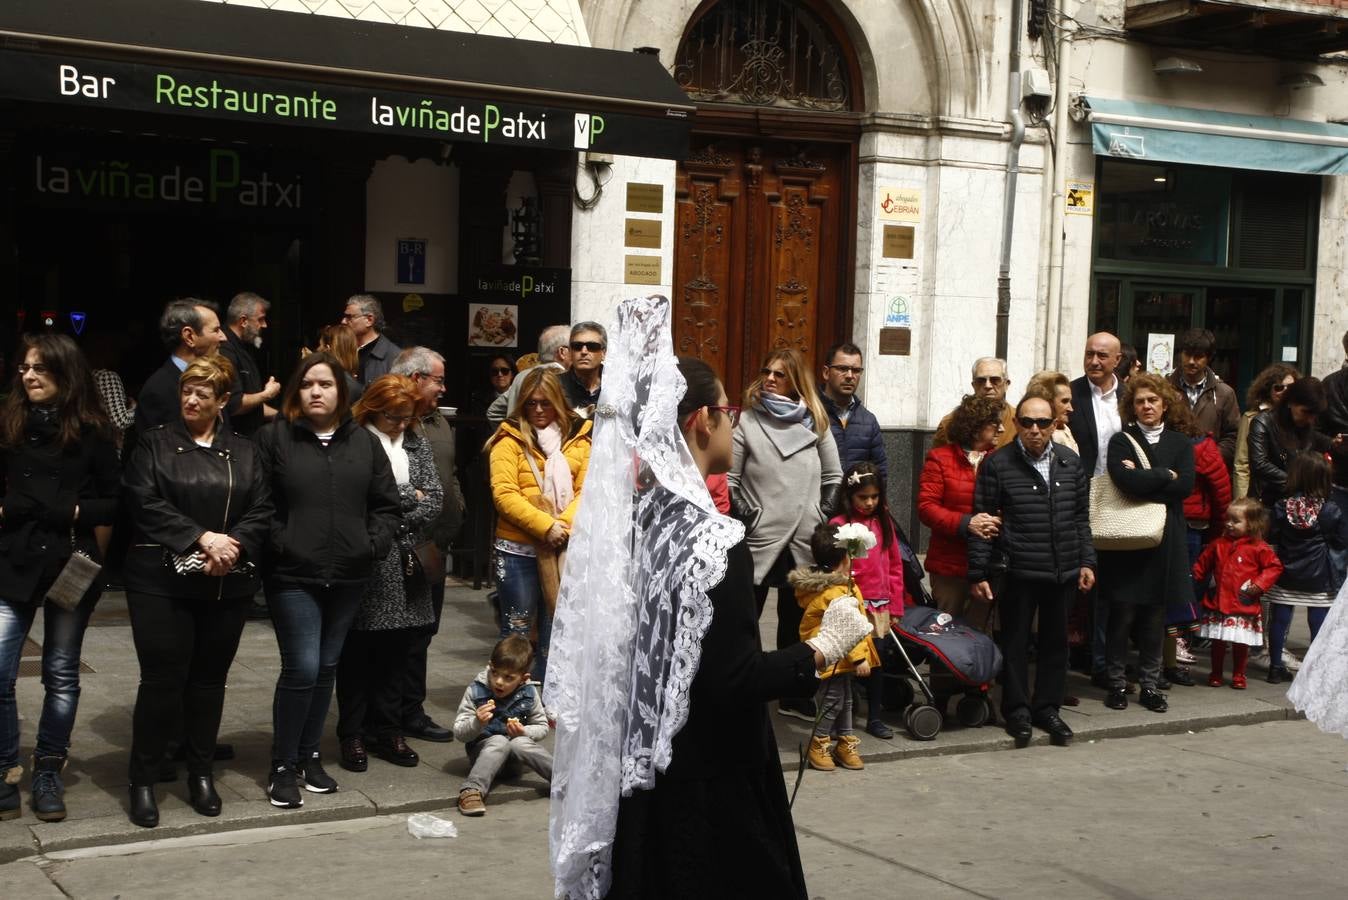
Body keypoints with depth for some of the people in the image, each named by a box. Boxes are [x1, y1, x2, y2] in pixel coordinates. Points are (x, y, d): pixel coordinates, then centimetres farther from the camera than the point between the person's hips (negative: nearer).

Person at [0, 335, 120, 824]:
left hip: (72, 564, -1)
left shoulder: (93, 432, -2)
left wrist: (71, 512, -14)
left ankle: (48, 773, 22)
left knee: (61, 674, 10)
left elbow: (116, 503, -1)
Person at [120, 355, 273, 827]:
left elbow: (261, 512, 4)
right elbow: (146, 504, -8)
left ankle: (201, 772, 22)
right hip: (163, 580, -3)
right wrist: (203, 537, -16)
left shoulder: (243, 452, 12)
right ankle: (143, 778, 9)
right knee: (163, 678, -4)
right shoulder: (156, 443, 4)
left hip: (229, 584, 3)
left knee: (210, 677, 9)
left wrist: (232, 545, -14)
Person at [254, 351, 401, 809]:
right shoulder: (274, 437, -1)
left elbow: (386, 504, 11)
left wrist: (374, 544, -2)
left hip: (348, 577, 4)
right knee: (302, 668, -9)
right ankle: (282, 766, 7)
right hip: (293, 576, -4)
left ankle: (309, 756, 27)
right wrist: (278, 543, -13)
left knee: (327, 668, 12)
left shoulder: (364, 442, 9)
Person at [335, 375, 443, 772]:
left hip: (405, 564, 5)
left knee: (397, 651, 9)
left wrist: (394, 522, -9)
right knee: (357, 653, 3)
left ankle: (387, 730, 18)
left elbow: (435, 500, 6)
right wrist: (409, 496, -5)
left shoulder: (417, 445, 13)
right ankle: (352, 734, 13)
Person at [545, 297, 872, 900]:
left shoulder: (616, 517, 0)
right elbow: (732, 682, -23)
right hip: (706, 782, -7)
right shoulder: (713, 540, -22)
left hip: (631, 770, 7)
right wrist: (822, 649, -12)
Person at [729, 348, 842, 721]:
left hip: (804, 541, 3)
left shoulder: (815, 422, 7)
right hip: (759, 539, -3)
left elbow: (834, 478, 13)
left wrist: (822, 517, 8)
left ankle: (794, 697, 21)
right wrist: (745, 516, -8)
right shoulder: (748, 421, -3)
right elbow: (729, 479, -5)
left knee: (795, 619, 12)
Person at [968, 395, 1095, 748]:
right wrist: (979, 573, -6)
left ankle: (1047, 707, 24)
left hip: (1063, 572, 4)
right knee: (1016, 641, 5)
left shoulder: (1071, 463, 8)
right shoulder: (997, 464, -4)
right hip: (1018, 572, -4)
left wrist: (1086, 561, 8)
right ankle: (1017, 710, 17)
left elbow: (1081, 517, 15)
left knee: (1056, 640, 11)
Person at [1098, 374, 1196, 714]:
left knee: (1155, 616, 7)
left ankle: (1150, 683, 17)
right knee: (1122, 613, 0)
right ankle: (1117, 683, 11)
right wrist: (1165, 475, -6)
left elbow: (1186, 485, -6)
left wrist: (1143, 479, -9)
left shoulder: (1180, 443, 10)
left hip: (1165, 540, 2)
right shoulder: (1121, 441, 3)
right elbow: (1127, 481, -16)